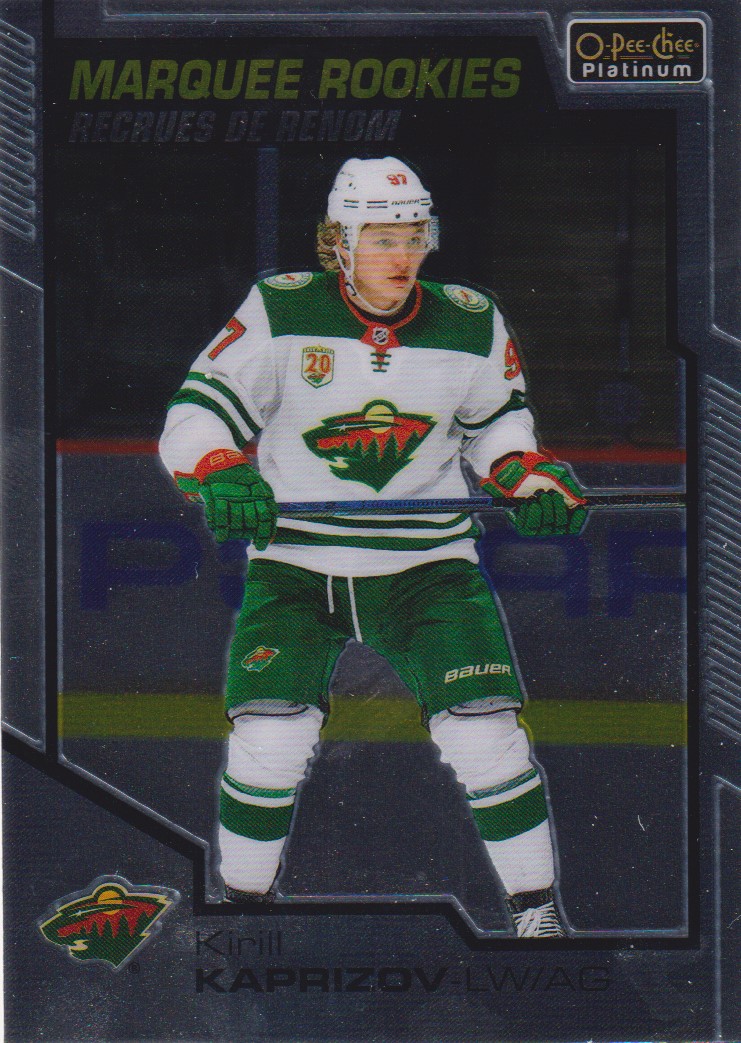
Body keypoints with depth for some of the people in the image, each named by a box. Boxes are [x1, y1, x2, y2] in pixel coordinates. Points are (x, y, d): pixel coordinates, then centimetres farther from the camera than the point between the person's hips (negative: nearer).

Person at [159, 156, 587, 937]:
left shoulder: (470, 324, -1)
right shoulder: (280, 313, -10)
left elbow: (496, 424, 16)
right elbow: (196, 416, -8)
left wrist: (533, 484, -3)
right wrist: (221, 478, -27)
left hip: (427, 562, 1)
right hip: (295, 560, -1)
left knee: (484, 733, -10)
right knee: (269, 739, -14)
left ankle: (536, 908, 9)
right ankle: (243, 899, 13)